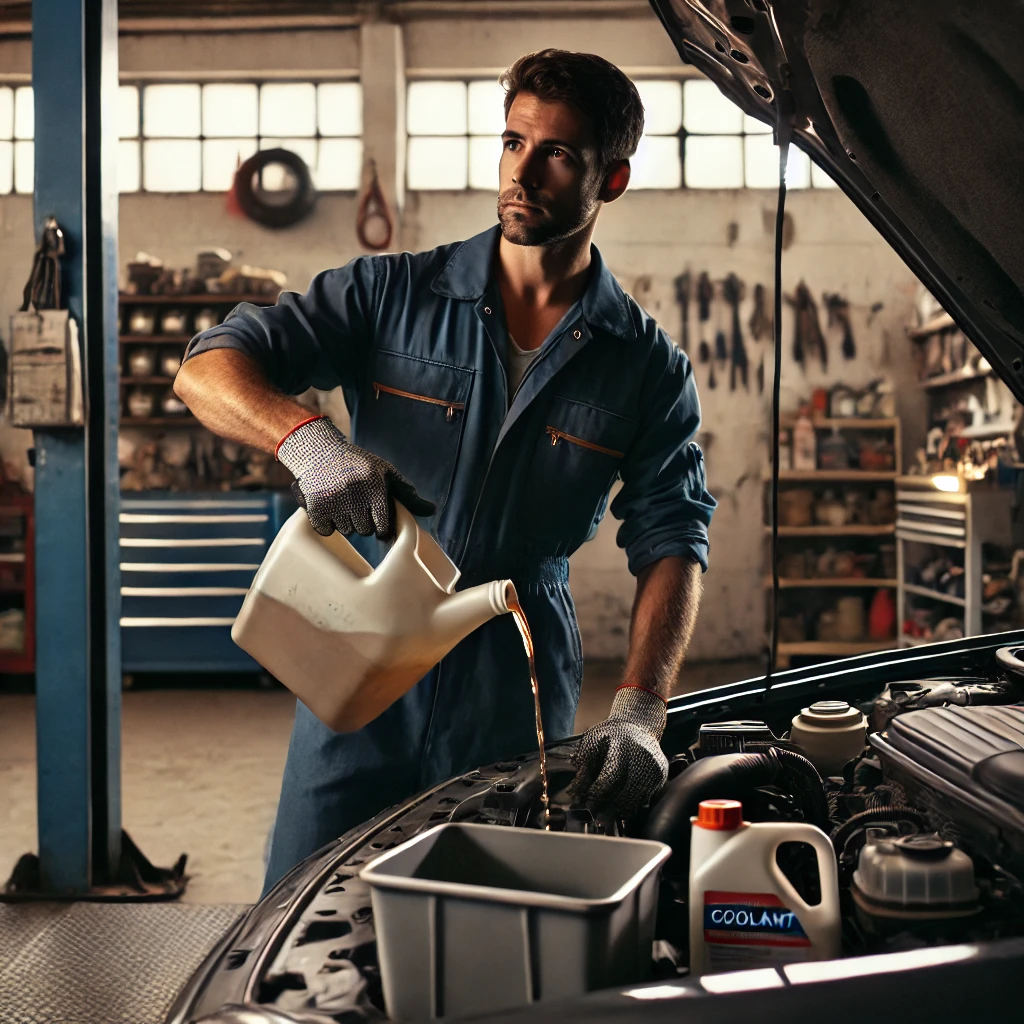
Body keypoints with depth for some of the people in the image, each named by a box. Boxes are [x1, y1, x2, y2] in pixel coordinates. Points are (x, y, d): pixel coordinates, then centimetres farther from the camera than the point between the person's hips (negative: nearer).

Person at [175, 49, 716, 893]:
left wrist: (638, 715, -19)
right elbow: (209, 366, -7)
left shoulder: (648, 369, 2)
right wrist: (307, 439, -29)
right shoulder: (393, 294, -1)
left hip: (516, 699, 1)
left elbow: (673, 544, -4)